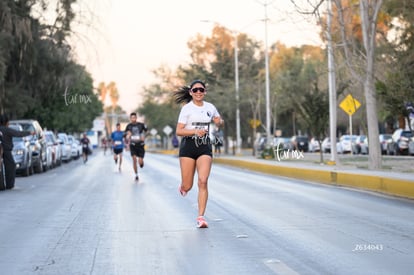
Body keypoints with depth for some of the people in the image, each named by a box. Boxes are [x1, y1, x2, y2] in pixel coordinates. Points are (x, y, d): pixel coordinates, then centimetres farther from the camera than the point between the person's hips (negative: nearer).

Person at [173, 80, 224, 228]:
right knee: (187, 186, 0)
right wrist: (195, 131, -22)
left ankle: (201, 217, -9)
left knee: (202, 182, -14)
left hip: (205, 147, 2)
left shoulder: (210, 107, 8)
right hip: (188, 146, -2)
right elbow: (178, 131, -8)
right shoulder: (187, 108, -4)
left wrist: (219, 121, 0)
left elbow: (219, 122, 25)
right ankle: (182, 187, 39)